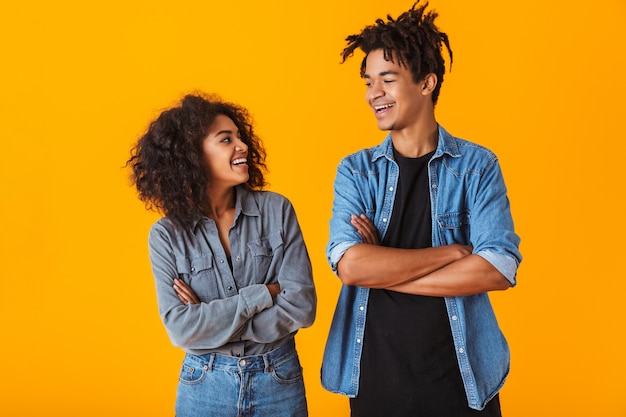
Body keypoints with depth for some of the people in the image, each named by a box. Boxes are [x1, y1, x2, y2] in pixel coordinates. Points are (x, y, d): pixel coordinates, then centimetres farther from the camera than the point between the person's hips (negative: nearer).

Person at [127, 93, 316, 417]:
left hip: (279, 379, 1)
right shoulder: (167, 235, -8)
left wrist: (208, 320, -15)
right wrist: (262, 294, -18)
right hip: (205, 385, 0)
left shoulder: (276, 210, -8)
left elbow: (301, 306, -13)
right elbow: (181, 328, -15)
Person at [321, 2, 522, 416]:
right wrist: (451, 252, -14)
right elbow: (349, 264, -13)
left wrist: (381, 270, -14)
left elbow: (499, 268, -15)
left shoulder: (477, 166, -3)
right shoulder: (355, 171, 0)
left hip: (461, 374, -1)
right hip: (376, 371, 2)